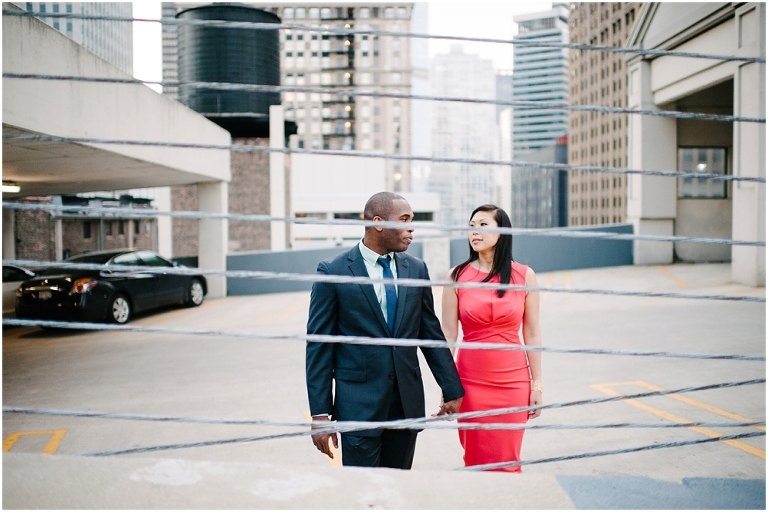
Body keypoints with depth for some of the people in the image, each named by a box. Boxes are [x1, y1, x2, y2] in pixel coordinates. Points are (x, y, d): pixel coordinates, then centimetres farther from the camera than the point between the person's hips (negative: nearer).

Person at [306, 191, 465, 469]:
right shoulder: (333, 271, -7)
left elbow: (431, 333, 10)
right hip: (359, 403, -4)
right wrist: (320, 413, -9)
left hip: (408, 402, 4)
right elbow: (319, 345, -6)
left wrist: (452, 390, 9)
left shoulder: (416, 269, 5)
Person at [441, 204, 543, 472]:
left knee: (508, 460, 5)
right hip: (471, 380, 0)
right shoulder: (457, 276, -2)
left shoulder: (524, 276, 0)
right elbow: (448, 334, -1)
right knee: (475, 459, 7)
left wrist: (537, 384, 3)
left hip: (513, 380, 0)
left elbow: (532, 334, 4)